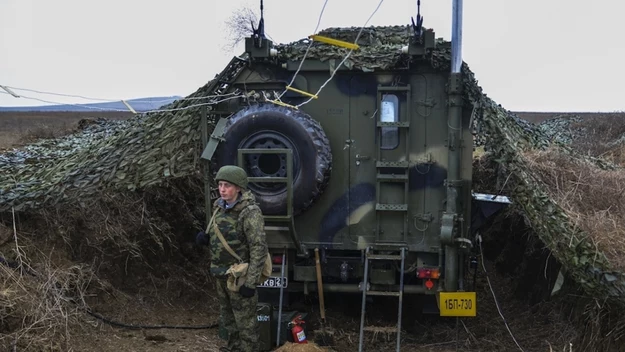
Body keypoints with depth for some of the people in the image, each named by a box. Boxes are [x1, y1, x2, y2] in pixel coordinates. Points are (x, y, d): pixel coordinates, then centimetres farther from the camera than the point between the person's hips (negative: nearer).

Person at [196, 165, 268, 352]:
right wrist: (206, 237, -3)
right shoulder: (220, 206, 4)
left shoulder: (250, 212, -20)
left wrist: (251, 282, -22)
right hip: (221, 275, 8)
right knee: (228, 318, 23)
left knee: (245, 322, 6)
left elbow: (259, 249, -21)